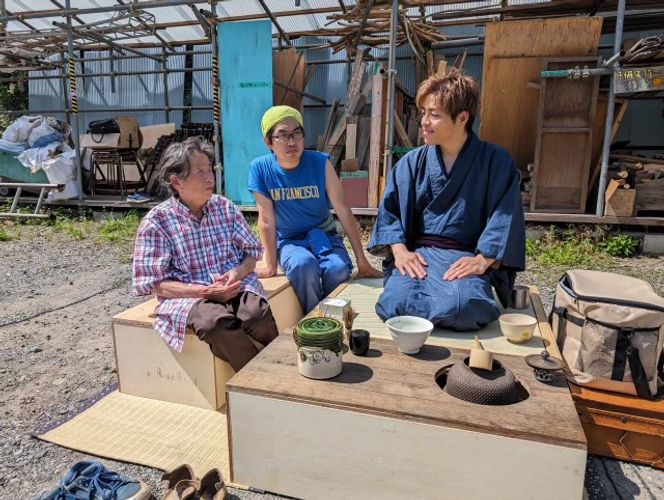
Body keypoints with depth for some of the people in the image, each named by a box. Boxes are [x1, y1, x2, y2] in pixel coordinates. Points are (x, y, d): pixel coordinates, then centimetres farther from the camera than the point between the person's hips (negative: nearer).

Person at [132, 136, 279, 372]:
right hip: (187, 296, -2)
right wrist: (205, 291, -19)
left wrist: (238, 272, -11)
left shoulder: (225, 207, 8)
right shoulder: (156, 221, -3)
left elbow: (252, 251, 13)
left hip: (235, 286, 3)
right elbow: (155, 283, -5)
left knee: (257, 312, -31)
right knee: (216, 320, -36)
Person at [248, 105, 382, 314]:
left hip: (324, 235, 1)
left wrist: (362, 260, -16)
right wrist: (271, 265, -10)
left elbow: (343, 210, -15)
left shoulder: (320, 162, -14)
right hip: (288, 240, 0)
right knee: (303, 265, -33)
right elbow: (267, 220, -13)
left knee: (338, 270, -30)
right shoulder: (260, 169, -14)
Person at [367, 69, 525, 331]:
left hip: (465, 257, -2)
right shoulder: (413, 162, 7)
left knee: (462, 307, -34)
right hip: (417, 253, 2)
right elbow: (389, 209, 5)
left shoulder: (495, 161, 1)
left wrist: (482, 259, -16)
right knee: (396, 302, -29)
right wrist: (400, 250, -10)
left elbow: (504, 216, -4)